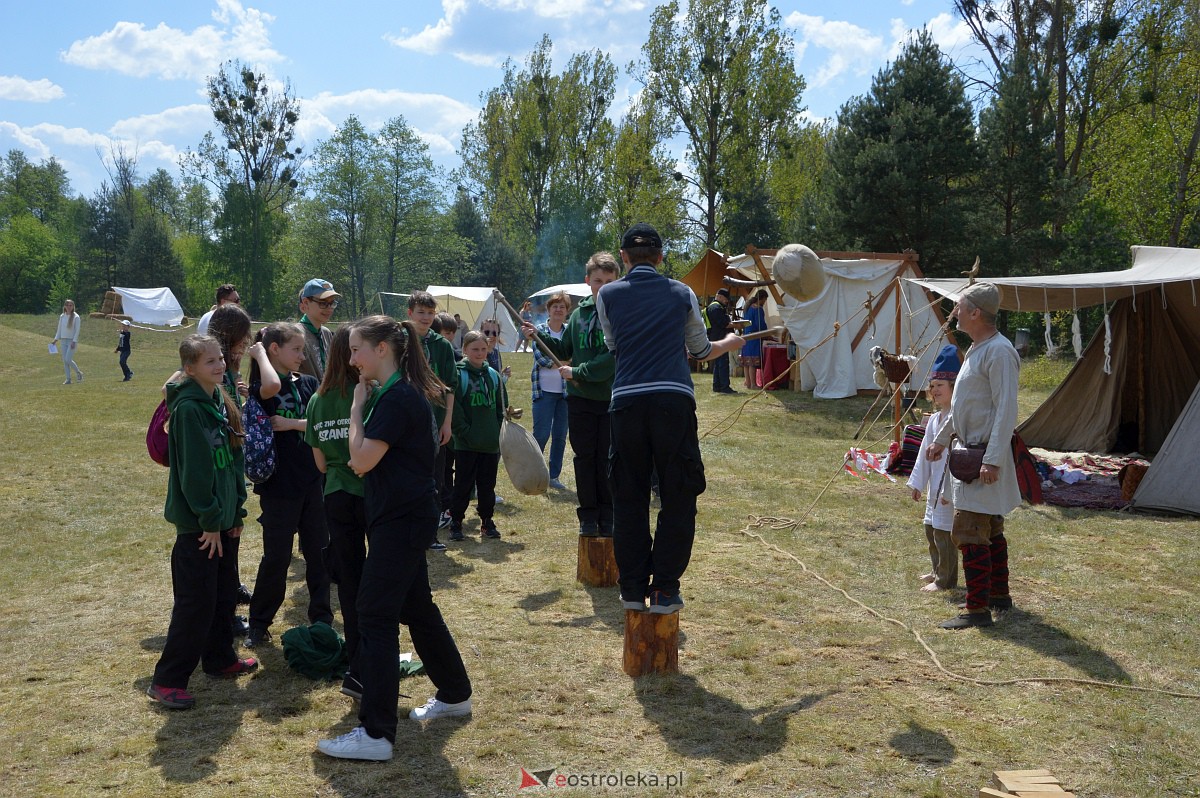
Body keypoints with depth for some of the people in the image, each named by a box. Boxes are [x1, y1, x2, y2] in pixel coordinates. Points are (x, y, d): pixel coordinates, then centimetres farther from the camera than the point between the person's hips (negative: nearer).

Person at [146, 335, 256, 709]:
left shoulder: (219, 403, 10)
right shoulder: (189, 408, -17)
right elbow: (194, 469, -20)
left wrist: (235, 510, 13)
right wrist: (209, 519, -18)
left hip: (220, 517, 9)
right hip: (198, 523, -9)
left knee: (224, 592, 18)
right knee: (196, 602, -5)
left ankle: (220, 658, 33)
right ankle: (167, 680, 5)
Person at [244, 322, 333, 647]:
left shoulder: (309, 383, 7)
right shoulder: (262, 387, -7)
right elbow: (272, 387, -32)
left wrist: (291, 423, -16)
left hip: (313, 481, 4)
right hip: (279, 484, -4)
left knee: (319, 552, 10)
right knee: (277, 557, 2)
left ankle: (322, 618, 23)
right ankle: (259, 623, 19)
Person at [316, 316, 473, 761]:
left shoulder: (397, 398, -19)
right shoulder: (400, 393, 13)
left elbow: (361, 461, -20)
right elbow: (368, 460, 19)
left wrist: (357, 406, -10)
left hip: (402, 520, -11)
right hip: (405, 516, 11)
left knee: (375, 615, -8)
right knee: (417, 608, 19)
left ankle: (376, 733, -4)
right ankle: (455, 695, 34)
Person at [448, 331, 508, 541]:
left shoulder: (493, 376, 10)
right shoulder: (458, 374, -5)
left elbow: (502, 406, 14)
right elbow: (454, 408, -9)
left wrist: (499, 432, 4)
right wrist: (465, 432, -14)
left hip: (491, 443, 4)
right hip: (466, 444, -4)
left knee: (487, 484, 11)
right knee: (463, 484, 3)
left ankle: (487, 522, 21)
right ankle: (456, 522, 14)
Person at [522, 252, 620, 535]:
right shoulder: (579, 314, 8)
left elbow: (614, 357, -17)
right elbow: (564, 351, 17)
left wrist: (578, 372, -15)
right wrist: (539, 336, 4)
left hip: (612, 398, -4)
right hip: (581, 398, 4)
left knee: (608, 459, 4)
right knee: (585, 458, 8)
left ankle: (607, 516, 16)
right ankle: (588, 516, 17)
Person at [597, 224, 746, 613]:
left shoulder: (608, 295, 11)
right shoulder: (682, 294, 11)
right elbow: (701, 351, 21)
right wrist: (729, 344, 43)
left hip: (627, 401, 1)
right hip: (674, 400, -1)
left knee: (629, 500, 10)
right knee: (678, 500, 8)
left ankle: (633, 588, 15)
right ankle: (664, 590, 7)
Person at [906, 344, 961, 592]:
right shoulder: (934, 420, 11)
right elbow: (924, 453, 17)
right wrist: (917, 482, 18)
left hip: (949, 487, -10)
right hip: (935, 486, 10)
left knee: (944, 533, -4)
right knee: (931, 530, 19)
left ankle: (945, 580, 8)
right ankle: (938, 571, 34)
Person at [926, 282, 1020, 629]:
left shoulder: (999, 352, -18)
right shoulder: (976, 349, 14)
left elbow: (1006, 410, -24)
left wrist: (992, 459, -28)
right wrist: (941, 439, 31)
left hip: (985, 458, -11)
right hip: (971, 454, 11)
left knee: (969, 533, -10)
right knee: (990, 531, 18)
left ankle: (978, 609, -5)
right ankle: (999, 595, 30)